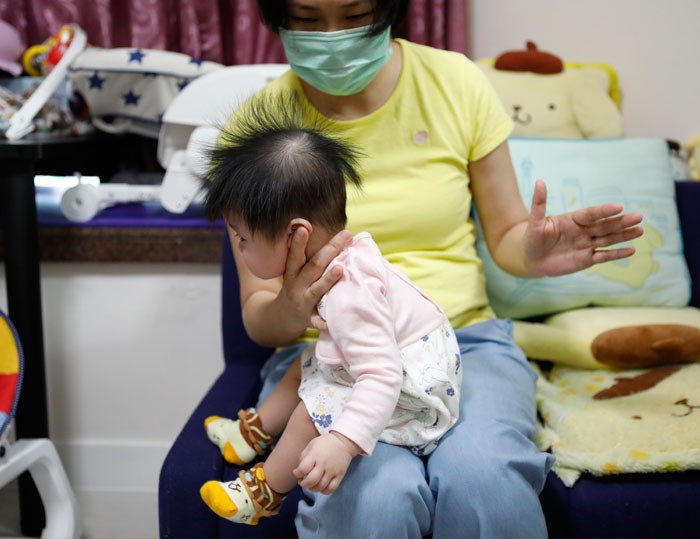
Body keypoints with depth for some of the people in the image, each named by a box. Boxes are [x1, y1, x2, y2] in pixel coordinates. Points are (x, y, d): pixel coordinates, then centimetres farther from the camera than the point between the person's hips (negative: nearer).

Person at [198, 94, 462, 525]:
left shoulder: (348, 296, -36)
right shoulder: (345, 248, -7)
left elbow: (381, 378, -42)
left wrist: (342, 442, -52)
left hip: (410, 395, -10)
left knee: (316, 409, -14)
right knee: (304, 368, 15)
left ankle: (265, 492, 8)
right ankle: (255, 432, 33)